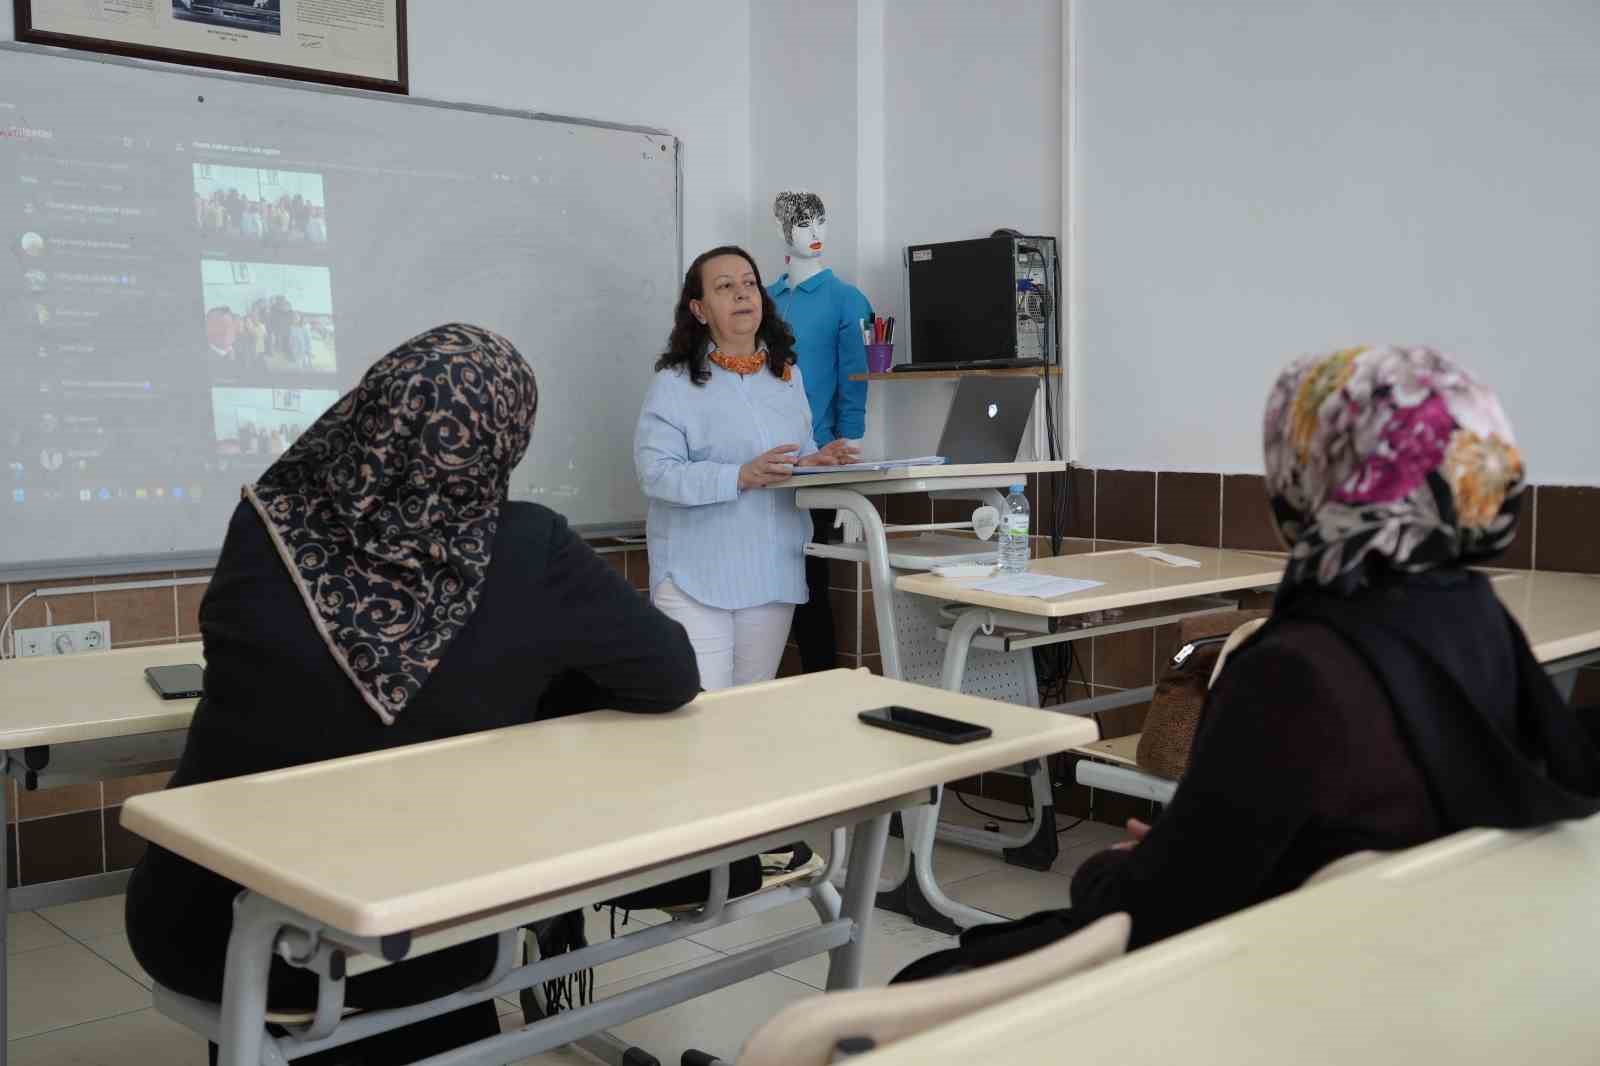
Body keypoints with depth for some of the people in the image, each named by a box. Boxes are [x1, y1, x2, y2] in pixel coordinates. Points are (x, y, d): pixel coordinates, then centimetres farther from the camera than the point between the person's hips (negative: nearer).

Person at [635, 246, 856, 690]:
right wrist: (741, 477, -26)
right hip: (697, 578, -5)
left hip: (774, 574, 5)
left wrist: (815, 463, -4)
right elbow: (656, 473, -15)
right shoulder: (674, 383, -5)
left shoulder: (788, 376, 14)